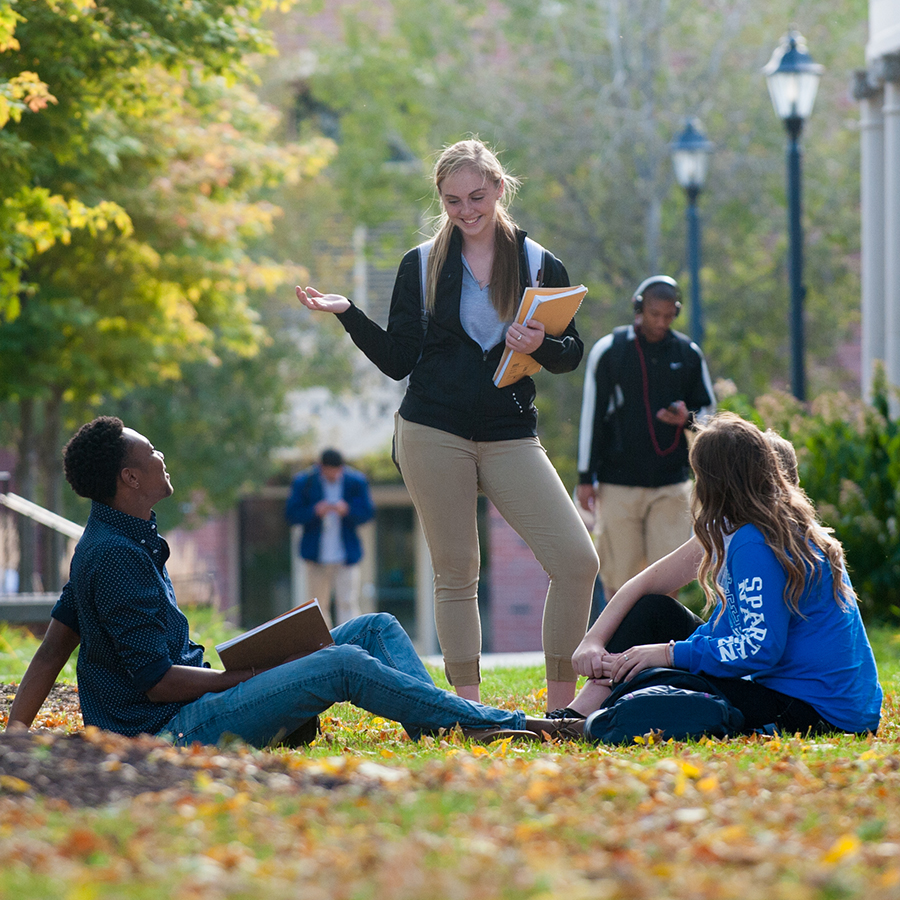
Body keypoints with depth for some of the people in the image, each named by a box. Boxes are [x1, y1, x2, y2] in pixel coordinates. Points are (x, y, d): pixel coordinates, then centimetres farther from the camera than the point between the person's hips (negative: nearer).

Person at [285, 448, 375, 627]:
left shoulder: (356, 481, 2)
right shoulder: (303, 482, 1)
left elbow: (367, 512, 0)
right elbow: (292, 514, -2)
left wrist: (347, 511, -20)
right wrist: (315, 512, -20)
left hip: (346, 556, -1)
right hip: (316, 557, 1)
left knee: (348, 603, -11)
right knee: (318, 604, 6)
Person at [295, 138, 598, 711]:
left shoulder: (541, 266, 6)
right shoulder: (422, 266, 7)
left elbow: (572, 355, 9)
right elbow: (399, 361, 7)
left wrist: (541, 346, -12)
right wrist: (349, 315, -5)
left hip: (512, 437, 1)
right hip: (434, 436, 0)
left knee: (578, 561, -12)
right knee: (456, 574, 0)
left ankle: (562, 703, 0)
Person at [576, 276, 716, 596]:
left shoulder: (688, 354, 8)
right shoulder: (608, 350, 2)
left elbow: (708, 410, 17)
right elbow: (591, 416, 4)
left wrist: (687, 418, -8)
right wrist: (586, 477, 1)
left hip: (671, 485, 1)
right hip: (618, 483, -1)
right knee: (620, 572, -2)